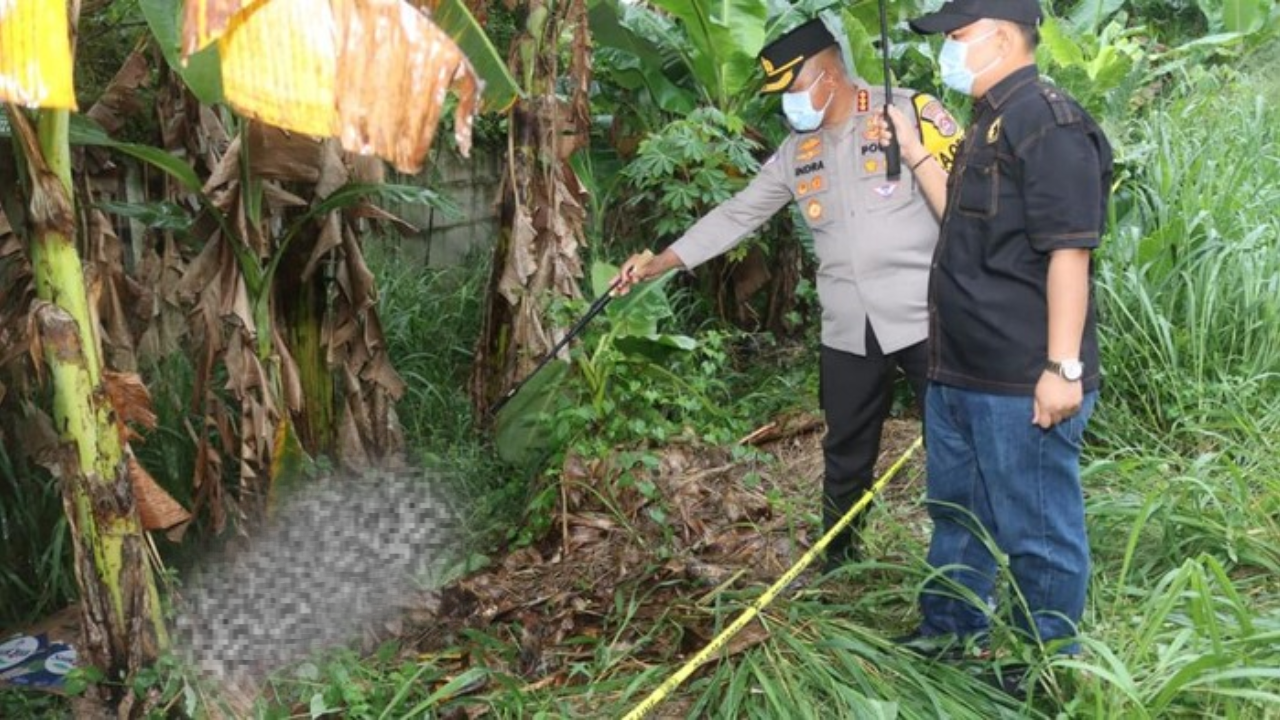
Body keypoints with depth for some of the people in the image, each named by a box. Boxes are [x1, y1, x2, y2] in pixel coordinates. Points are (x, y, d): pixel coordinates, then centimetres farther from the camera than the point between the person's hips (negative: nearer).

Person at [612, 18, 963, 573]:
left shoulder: (910, 113, -5)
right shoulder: (797, 152, 12)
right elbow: (736, 215, 14)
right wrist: (660, 262, 10)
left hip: (927, 319, -5)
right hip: (848, 333, 5)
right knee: (845, 460, 14)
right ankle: (839, 567, 28)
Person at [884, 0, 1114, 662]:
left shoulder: (1048, 122, -15)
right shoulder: (990, 126, 15)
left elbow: (1069, 250, -20)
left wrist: (1063, 367, -22)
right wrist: (917, 158, 19)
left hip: (1022, 384, -10)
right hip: (959, 374, 10)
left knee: (1036, 532, 4)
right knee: (955, 514, 22)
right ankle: (948, 634, 39)